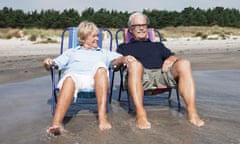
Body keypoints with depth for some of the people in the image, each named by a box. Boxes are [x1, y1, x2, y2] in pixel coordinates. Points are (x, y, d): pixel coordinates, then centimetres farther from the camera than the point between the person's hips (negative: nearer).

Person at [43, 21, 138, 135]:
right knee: (69, 79, -36)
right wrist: (48, 63, 0)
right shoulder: (71, 52, 37)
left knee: (101, 67, -33)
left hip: (95, 79, 1)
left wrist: (124, 59, -6)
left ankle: (102, 117, -42)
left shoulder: (103, 52, 37)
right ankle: (57, 124, -53)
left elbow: (116, 59, 18)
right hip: (74, 75, 0)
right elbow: (57, 63, 24)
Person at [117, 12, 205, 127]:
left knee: (184, 64, -26)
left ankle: (192, 112, -33)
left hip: (162, 73, 3)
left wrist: (171, 59, 1)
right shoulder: (124, 47, 30)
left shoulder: (157, 45, 38)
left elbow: (173, 56, 25)